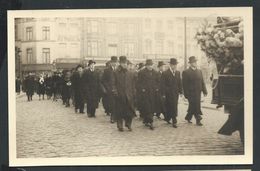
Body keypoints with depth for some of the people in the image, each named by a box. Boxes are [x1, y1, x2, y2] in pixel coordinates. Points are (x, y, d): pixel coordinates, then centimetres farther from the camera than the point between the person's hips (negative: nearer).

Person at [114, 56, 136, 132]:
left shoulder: (131, 74, 8)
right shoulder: (116, 73, -1)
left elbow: (133, 85, 10)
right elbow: (114, 84, 0)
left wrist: (133, 93, 3)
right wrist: (115, 91, -9)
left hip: (129, 96, 2)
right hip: (119, 95, -2)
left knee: (130, 110, 1)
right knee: (119, 111, 3)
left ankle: (128, 124, 17)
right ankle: (120, 125, 13)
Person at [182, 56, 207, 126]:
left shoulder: (199, 71, 13)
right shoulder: (186, 72, -6)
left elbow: (202, 82, 12)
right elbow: (185, 84, -9)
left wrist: (204, 91, 4)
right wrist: (186, 94, -13)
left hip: (198, 93, 6)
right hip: (191, 93, -6)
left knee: (192, 107, 12)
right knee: (195, 107, -6)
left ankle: (188, 117, 29)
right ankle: (198, 120, 0)